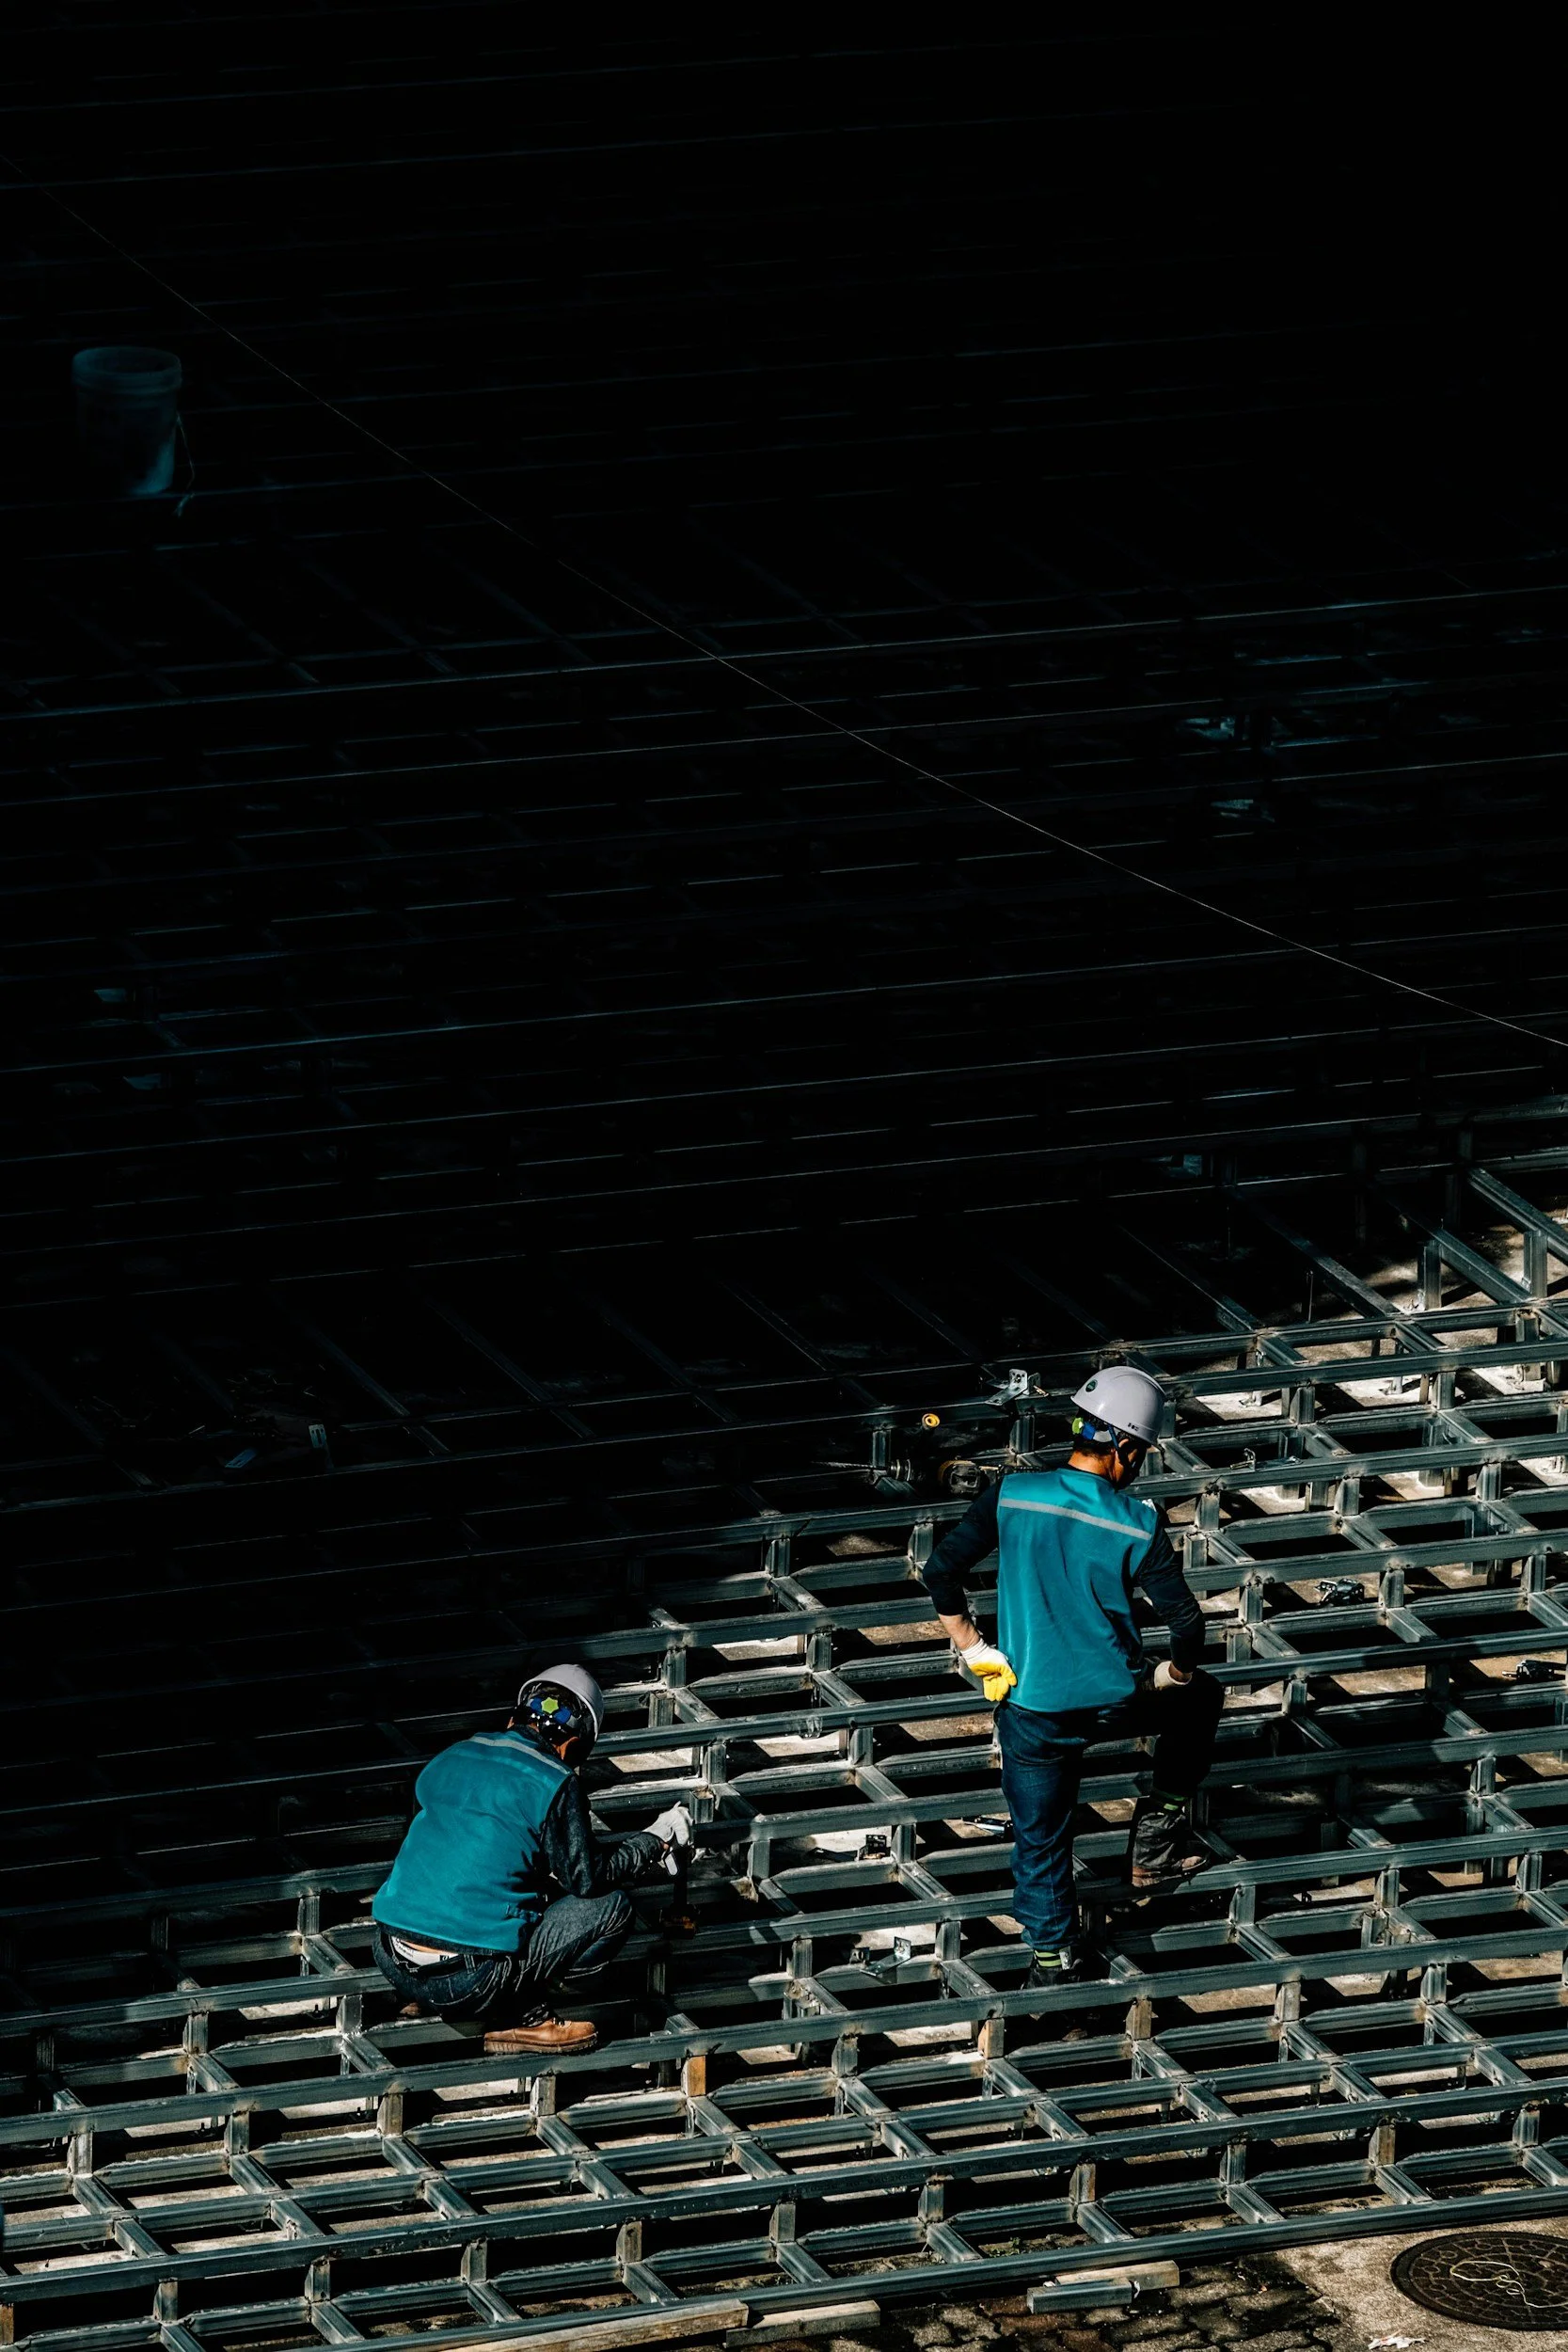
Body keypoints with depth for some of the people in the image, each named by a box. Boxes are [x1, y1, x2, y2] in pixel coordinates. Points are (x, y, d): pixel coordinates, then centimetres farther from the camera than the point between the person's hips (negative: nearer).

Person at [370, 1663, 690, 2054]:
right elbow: (586, 1878, 2)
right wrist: (653, 1842, 17)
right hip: (469, 1983, -6)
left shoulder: (449, 1761, 14)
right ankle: (530, 2018, 1)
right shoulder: (552, 1783, -6)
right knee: (610, 1909, 8)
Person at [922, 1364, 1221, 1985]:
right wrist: (1175, 1673, 8)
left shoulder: (1012, 1494, -9)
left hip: (1032, 1711, 2)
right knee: (1199, 1700, 30)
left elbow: (941, 1571, -6)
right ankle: (1160, 1825, 26)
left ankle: (1051, 1953, 33)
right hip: (1116, 1700, -1)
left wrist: (972, 1648, 8)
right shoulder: (1139, 1525, -13)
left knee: (1040, 1835, 21)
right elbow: (1185, 1621, -14)